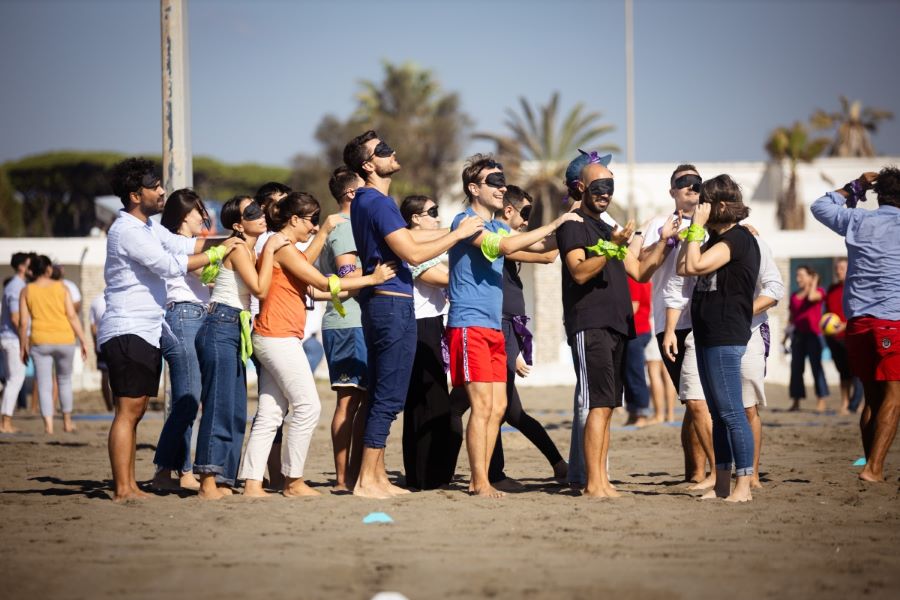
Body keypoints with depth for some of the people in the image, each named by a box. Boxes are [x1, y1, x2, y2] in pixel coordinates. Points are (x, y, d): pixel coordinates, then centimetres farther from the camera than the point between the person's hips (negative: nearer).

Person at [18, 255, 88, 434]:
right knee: (64, 380, 18)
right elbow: (72, 316, -4)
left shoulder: (27, 291, 2)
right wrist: (83, 341, 0)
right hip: (64, 339, 0)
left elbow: (23, 322, -1)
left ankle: (48, 424, -12)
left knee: (44, 385, 2)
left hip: (40, 341, 0)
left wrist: (23, 347, 7)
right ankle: (67, 422, 24)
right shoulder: (61, 288, 1)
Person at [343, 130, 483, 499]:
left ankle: (377, 477, 17)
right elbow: (414, 253, -19)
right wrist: (458, 235, -8)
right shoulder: (377, 203, -16)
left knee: (380, 396, 13)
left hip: (378, 303, 11)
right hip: (393, 304, -11)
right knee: (388, 398, -9)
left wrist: (458, 230, 24)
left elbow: (407, 237, 23)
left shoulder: (366, 201, 16)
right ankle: (366, 481, -9)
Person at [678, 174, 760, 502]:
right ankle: (721, 484, 15)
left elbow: (694, 266, -23)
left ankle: (743, 485, -10)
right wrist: (694, 228, 10)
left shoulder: (738, 238, -13)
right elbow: (682, 268, 12)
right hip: (708, 336, 10)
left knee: (731, 411, -10)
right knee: (717, 413, 11)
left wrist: (698, 226, -14)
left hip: (726, 337, -10)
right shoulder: (718, 239, 17)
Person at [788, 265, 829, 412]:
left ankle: (821, 400, -9)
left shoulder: (818, 291, 2)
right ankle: (796, 401, 5)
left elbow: (811, 297, -21)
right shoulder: (794, 296, 17)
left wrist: (813, 284, -3)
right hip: (798, 334, 6)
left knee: (816, 365, -9)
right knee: (796, 367, 2)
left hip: (813, 333, -6)